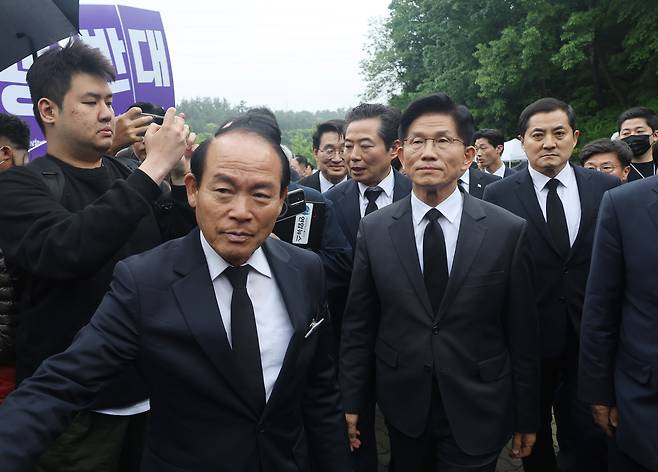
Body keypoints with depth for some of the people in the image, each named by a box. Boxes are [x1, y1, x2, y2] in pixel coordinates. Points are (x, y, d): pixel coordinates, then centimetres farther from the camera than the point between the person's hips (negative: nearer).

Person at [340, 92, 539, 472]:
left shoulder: (509, 231, -9)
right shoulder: (374, 230, -5)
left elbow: (523, 333, -4)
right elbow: (358, 325, -1)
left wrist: (527, 417, 2)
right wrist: (352, 401, 3)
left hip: (478, 414, -1)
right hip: (403, 409, 2)